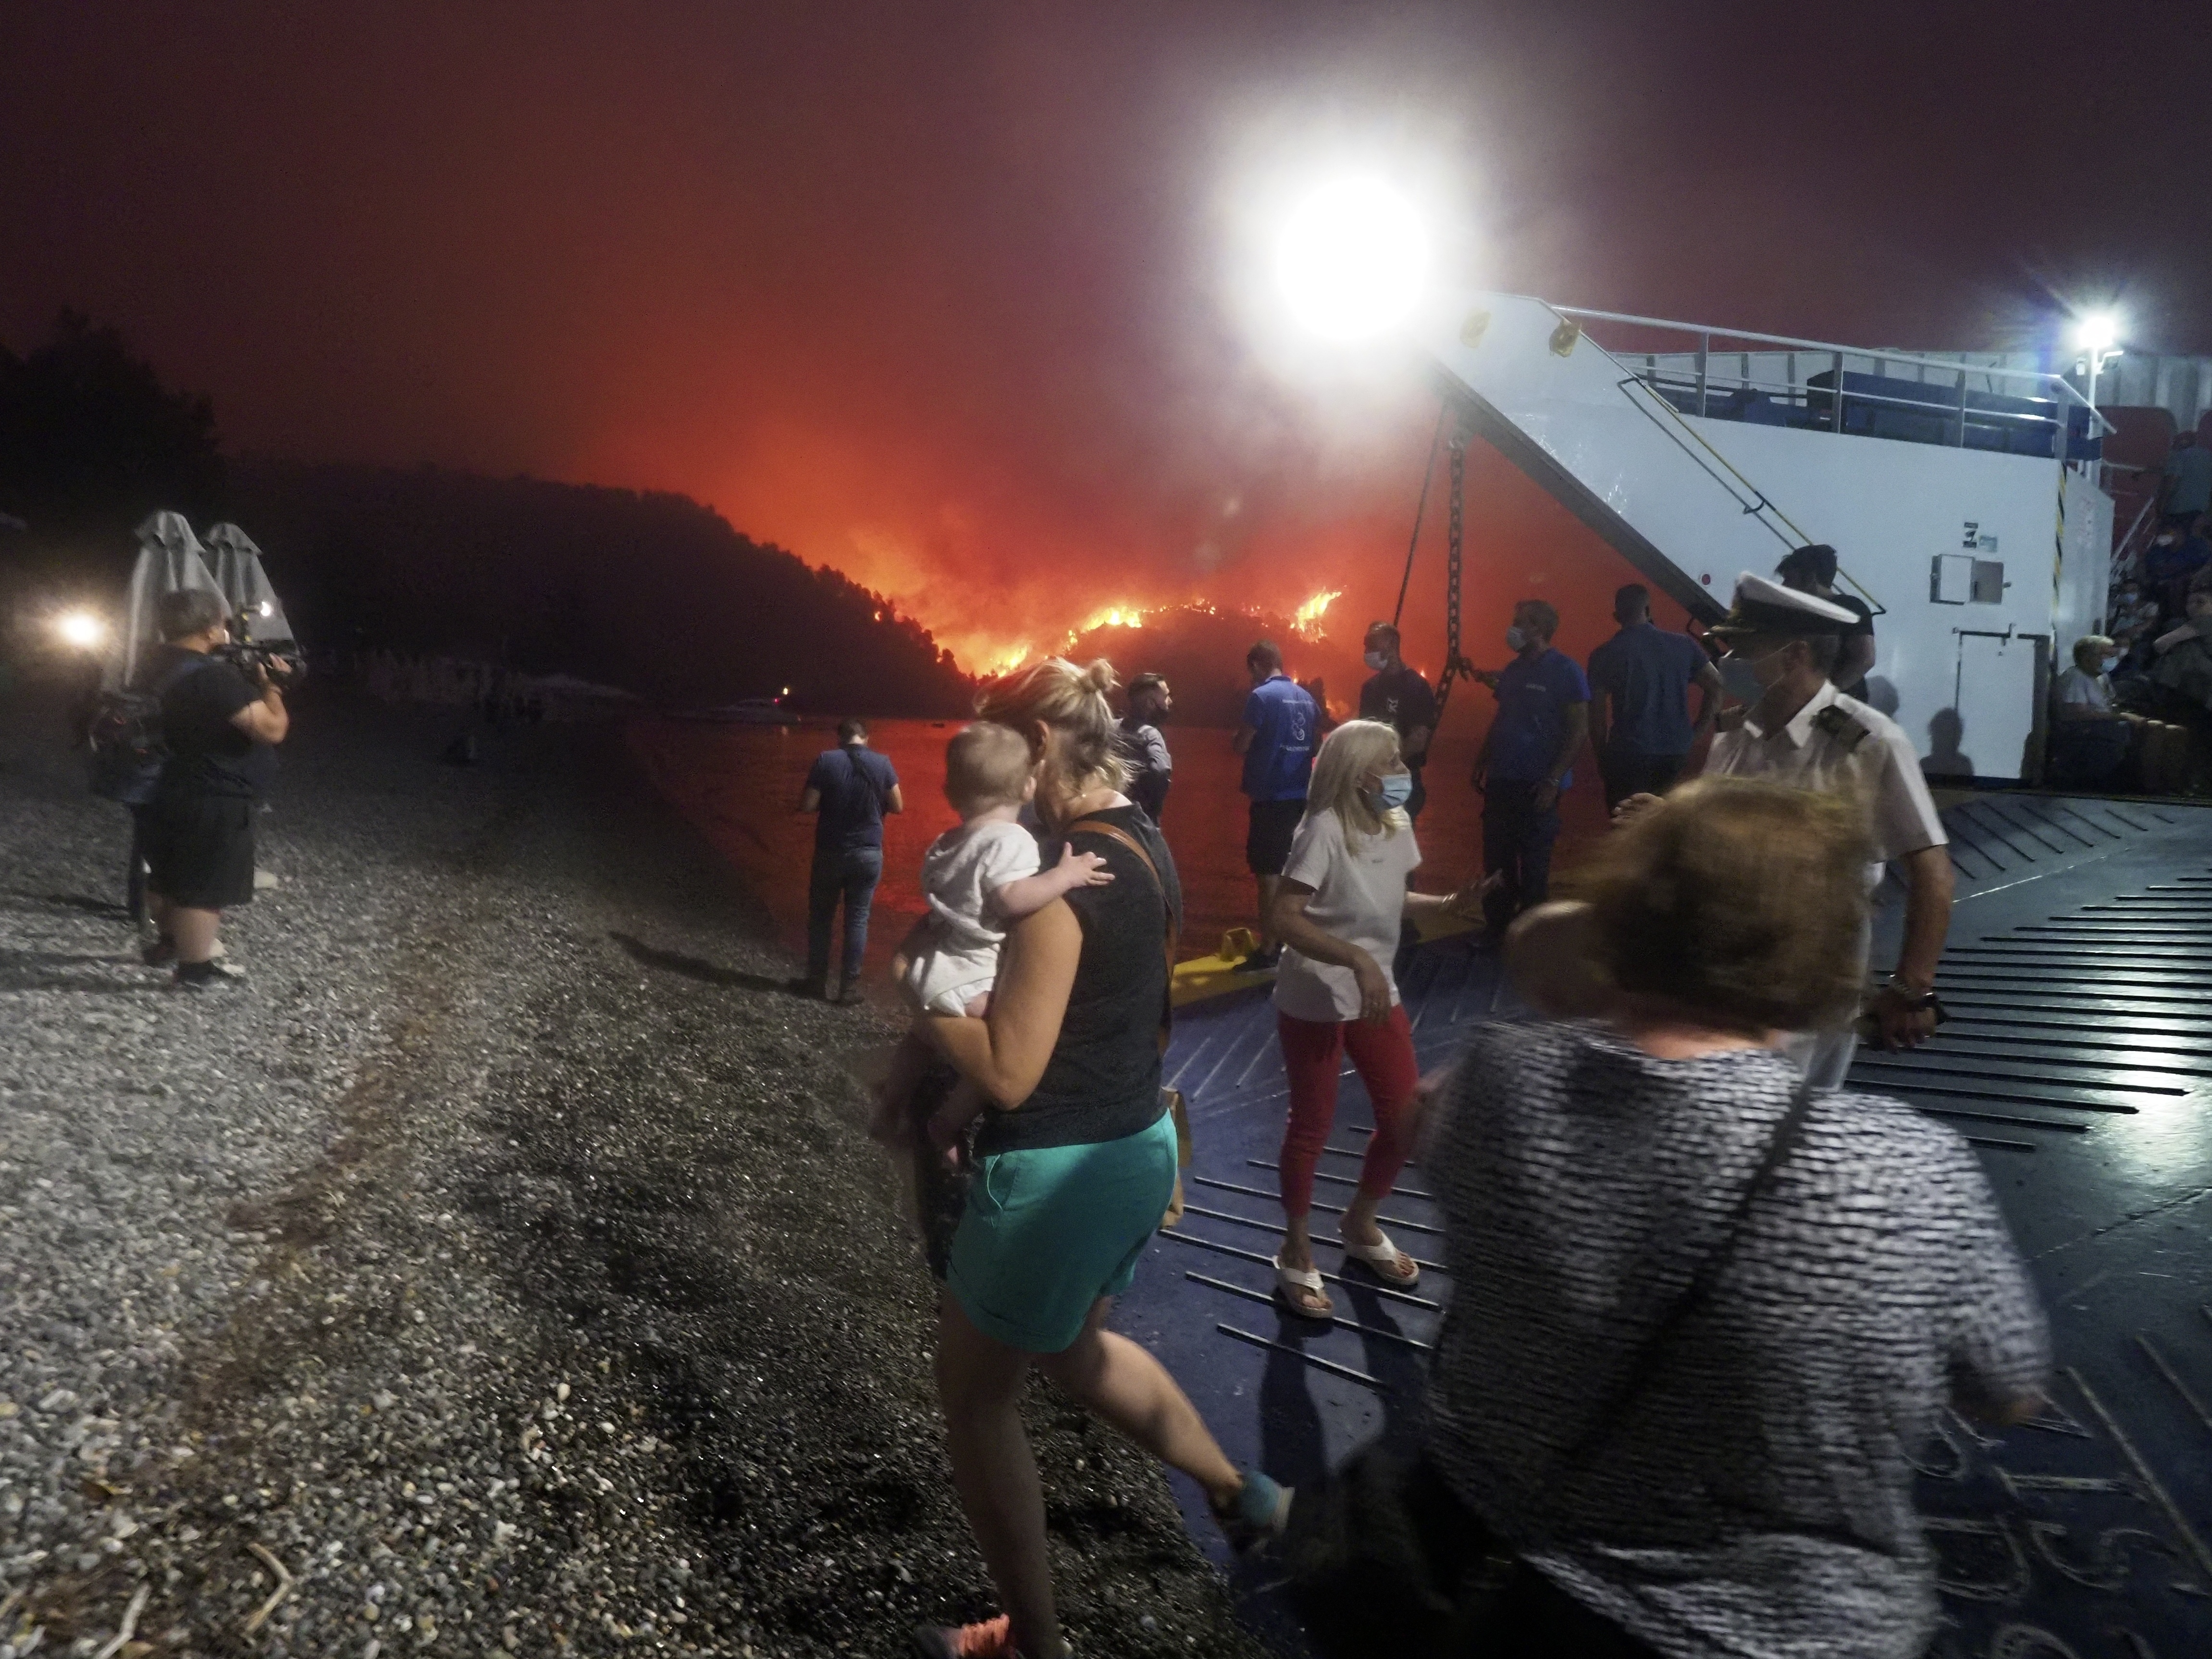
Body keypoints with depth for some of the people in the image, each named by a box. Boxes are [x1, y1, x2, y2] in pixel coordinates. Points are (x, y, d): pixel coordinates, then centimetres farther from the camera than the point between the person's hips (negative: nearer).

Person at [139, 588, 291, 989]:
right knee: (204, 886, 0)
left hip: (170, 791, 10)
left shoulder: (160, 667, 6)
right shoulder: (213, 675, -26)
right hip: (213, 800, -10)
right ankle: (196, 969, 8)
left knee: (168, 875, 23)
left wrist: (252, 682, 5)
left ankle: (167, 942, 40)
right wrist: (271, 686, -10)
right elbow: (272, 729, -27)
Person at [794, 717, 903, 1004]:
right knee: (858, 918, 8)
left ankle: (816, 981, 19)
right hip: (869, 853, 1)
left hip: (831, 851, -1)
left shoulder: (825, 760, -9)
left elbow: (807, 805, -10)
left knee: (820, 916, 14)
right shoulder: (882, 763, -5)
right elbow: (897, 806, 2)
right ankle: (850, 985, 8)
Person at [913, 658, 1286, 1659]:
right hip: (1137, 1147, 9)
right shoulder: (1146, 847, 5)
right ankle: (1243, 1494, 40)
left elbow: (1009, 1072, -24)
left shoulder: (1067, 874, -24)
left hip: (1058, 1171, -9)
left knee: (974, 1397, 13)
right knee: (1071, 1349, 32)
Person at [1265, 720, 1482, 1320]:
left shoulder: (1396, 824, 0)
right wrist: (1357, 959, -36)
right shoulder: (1325, 830, -23)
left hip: (1375, 995, 7)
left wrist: (1448, 904, -5)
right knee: (1312, 1125, 7)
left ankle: (1360, 1226, 37)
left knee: (1407, 1117, 12)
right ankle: (1297, 1253, 28)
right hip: (1314, 1002, -7)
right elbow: (1287, 920, -27)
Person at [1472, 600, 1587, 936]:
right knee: (1496, 859, 11)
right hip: (1501, 781, 7)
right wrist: (1482, 763, 13)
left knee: (1534, 862, 4)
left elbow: (1579, 731, -12)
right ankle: (1498, 928, 24)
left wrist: (1553, 781, -18)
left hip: (1536, 785, -7)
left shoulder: (1564, 670, -10)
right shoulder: (1513, 669, 11)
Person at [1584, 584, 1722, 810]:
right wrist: (1698, 732, 9)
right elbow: (1716, 686, 5)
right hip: (1678, 753, 3)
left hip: (1628, 755, -3)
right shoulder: (1683, 645, 4)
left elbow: (1597, 715, -4)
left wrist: (1602, 756, 6)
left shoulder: (1604, 655, -3)